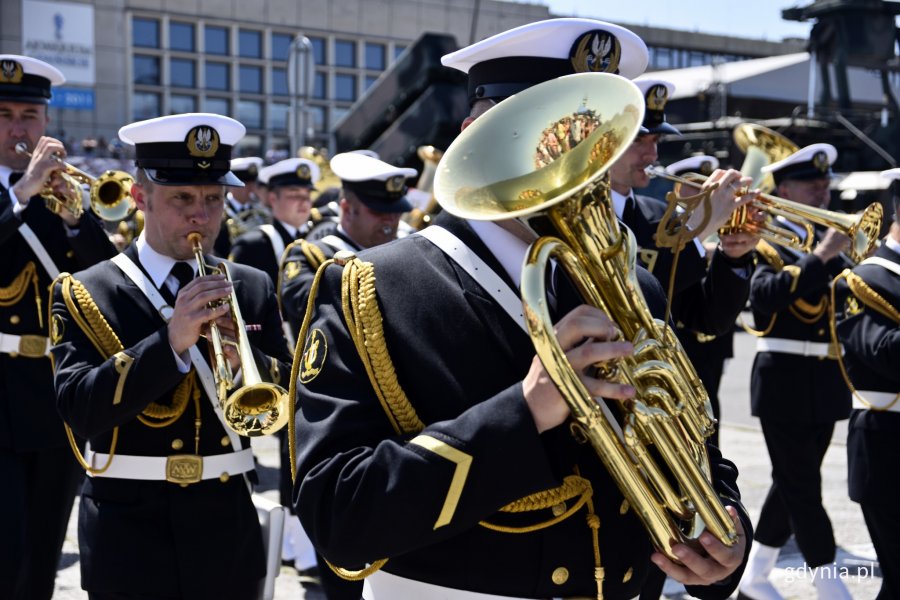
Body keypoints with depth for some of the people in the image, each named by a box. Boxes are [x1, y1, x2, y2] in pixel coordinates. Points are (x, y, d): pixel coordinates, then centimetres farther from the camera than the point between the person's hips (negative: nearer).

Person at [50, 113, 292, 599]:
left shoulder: (253, 289, 4)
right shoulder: (84, 293, -4)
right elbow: (79, 408, -16)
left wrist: (242, 358, -17)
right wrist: (171, 340, -26)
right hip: (128, 541, -2)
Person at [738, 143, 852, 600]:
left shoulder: (829, 238, 14)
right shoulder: (766, 239, -9)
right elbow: (766, 294, -27)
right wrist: (820, 254, -31)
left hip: (826, 381, 8)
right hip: (787, 382, -8)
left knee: (793, 485, 14)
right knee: (803, 489, -2)